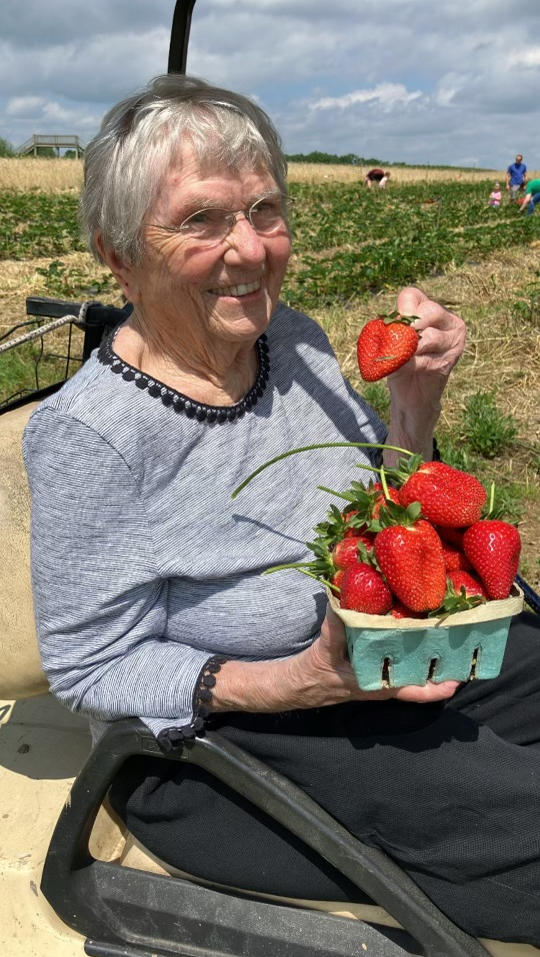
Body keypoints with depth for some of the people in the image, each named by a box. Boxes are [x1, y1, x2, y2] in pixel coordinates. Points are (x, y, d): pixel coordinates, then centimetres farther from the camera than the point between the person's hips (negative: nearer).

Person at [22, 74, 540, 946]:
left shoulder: (294, 339, -4)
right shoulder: (89, 433, -23)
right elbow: (91, 670, -16)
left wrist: (417, 400, -11)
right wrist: (294, 683, -28)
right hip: (217, 743, -6)